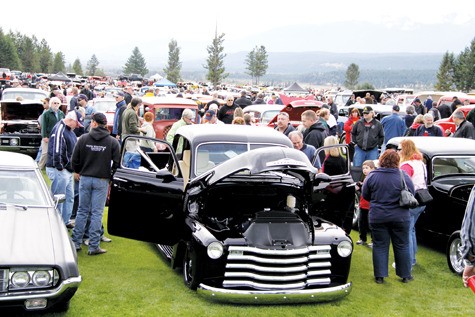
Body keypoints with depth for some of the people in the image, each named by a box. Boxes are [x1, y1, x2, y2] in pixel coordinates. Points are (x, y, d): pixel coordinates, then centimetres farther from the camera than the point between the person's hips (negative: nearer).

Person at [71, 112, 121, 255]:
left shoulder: (83, 139, -2)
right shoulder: (113, 142, -5)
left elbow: (75, 160, 1)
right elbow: (117, 162, -5)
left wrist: (78, 172, 20)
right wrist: (110, 173, 13)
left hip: (85, 178, 2)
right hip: (102, 180, -1)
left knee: (82, 211, 12)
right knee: (97, 213, 3)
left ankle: (76, 242, 16)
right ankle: (94, 246, 4)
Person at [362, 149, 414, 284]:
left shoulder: (372, 176, -7)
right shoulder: (404, 176, -8)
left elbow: (365, 195, 3)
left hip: (377, 217, 0)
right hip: (400, 217, 0)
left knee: (380, 246, 8)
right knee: (402, 246, 11)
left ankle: (380, 276, 7)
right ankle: (405, 275, 19)